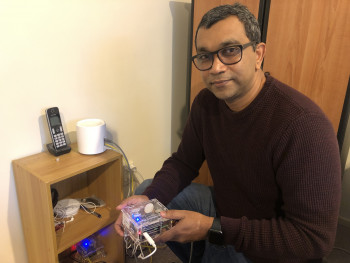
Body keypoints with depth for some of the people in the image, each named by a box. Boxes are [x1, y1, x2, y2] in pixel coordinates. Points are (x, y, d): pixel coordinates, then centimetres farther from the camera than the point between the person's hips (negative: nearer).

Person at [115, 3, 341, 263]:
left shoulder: (304, 125, -30)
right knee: (145, 192, 2)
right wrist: (148, 198, -19)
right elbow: (183, 162, 0)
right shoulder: (205, 102, -7)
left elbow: (315, 238, -27)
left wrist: (212, 228, -29)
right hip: (221, 208, 6)